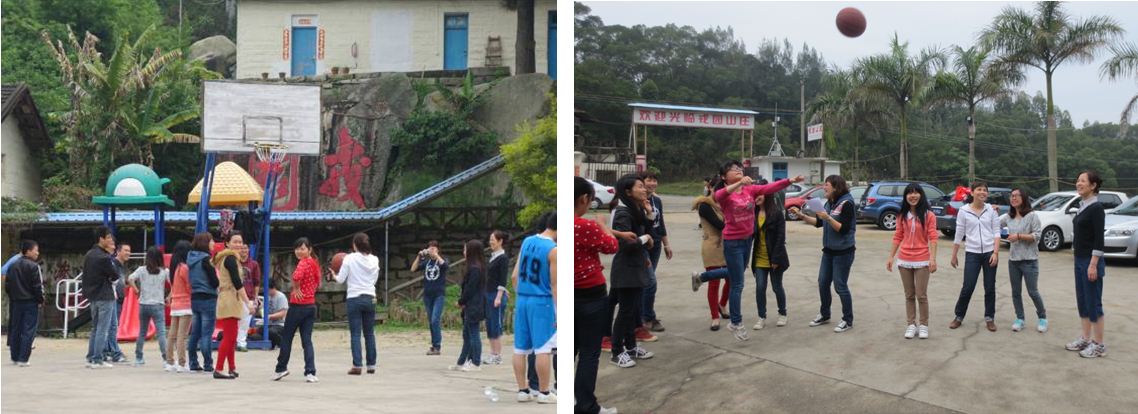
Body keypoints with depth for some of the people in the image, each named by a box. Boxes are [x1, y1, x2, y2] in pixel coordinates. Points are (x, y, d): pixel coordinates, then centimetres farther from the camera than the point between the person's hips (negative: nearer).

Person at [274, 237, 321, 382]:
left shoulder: (303, 263, -14)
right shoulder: (314, 263, 11)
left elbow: (297, 276, -35)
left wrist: (296, 289, -18)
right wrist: (309, 291, 10)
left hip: (298, 305, -7)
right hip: (311, 305, 7)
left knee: (286, 338, 9)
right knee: (307, 340, 5)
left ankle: (281, 368, 19)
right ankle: (310, 372, -5)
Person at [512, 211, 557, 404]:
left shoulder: (527, 241, 6)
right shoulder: (553, 250, -13)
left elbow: (515, 275, 9)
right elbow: (554, 284, -14)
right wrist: (559, 313, -10)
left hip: (522, 300, 7)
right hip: (542, 302, -7)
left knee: (520, 348, 9)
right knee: (543, 349, 0)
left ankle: (522, 390, 15)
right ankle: (544, 393, 4)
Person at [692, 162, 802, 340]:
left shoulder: (750, 189, -3)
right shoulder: (724, 193, -17)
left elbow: (770, 187, -14)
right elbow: (719, 195, -42)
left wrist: (791, 180, -28)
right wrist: (739, 183, -56)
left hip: (748, 239, 7)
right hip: (732, 242, -7)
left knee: (736, 273, 29)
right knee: (737, 284, 0)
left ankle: (700, 276, 50)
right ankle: (736, 323, 16)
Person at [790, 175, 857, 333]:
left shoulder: (846, 204, -16)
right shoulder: (829, 203, 7)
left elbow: (843, 228, -20)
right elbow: (818, 223, 14)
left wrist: (828, 218, -29)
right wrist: (801, 216, 4)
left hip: (843, 252, -8)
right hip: (829, 250, 8)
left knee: (840, 286, -3)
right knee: (823, 283, 12)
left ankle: (848, 320, 9)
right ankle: (824, 314, 28)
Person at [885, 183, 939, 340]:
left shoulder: (928, 215, -5)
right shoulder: (902, 216, 6)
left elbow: (932, 238, -9)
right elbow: (897, 237, 8)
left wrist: (933, 258, -17)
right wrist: (891, 256, 4)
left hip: (922, 261, -3)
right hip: (904, 261, 3)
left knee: (921, 295, -1)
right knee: (909, 295, 9)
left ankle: (923, 325, 12)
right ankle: (911, 325, 16)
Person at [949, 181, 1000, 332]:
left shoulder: (991, 210, 2)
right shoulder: (963, 211, -2)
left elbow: (996, 232, 1)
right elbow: (959, 235, 3)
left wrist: (995, 253, -8)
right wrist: (954, 255, 6)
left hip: (989, 252, 1)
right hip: (972, 253, -1)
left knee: (990, 288, 6)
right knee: (968, 288, -2)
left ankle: (989, 318, 19)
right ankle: (959, 317, 14)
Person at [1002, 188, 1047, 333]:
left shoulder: (1032, 216, -8)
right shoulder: (1008, 217, 8)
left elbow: (1037, 236, -13)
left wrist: (1019, 236, -18)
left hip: (1029, 260, -5)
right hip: (1013, 259, 5)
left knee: (1033, 292, -2)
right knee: (1015, 292, 8)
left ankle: (1042, 317, 16)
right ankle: (1019, 319, 18)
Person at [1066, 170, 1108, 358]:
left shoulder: (1096, 208, -16)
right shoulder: (1082, 206, 11)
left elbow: (1099, 239, -19)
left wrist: (1093, 265, -22)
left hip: (1091, 261, -9)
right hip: (1079, 260, 9)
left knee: (1093, 303, -2)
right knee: (1082, 302, 14)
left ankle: (1099, 345, 6)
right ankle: (1085, 339, 23)